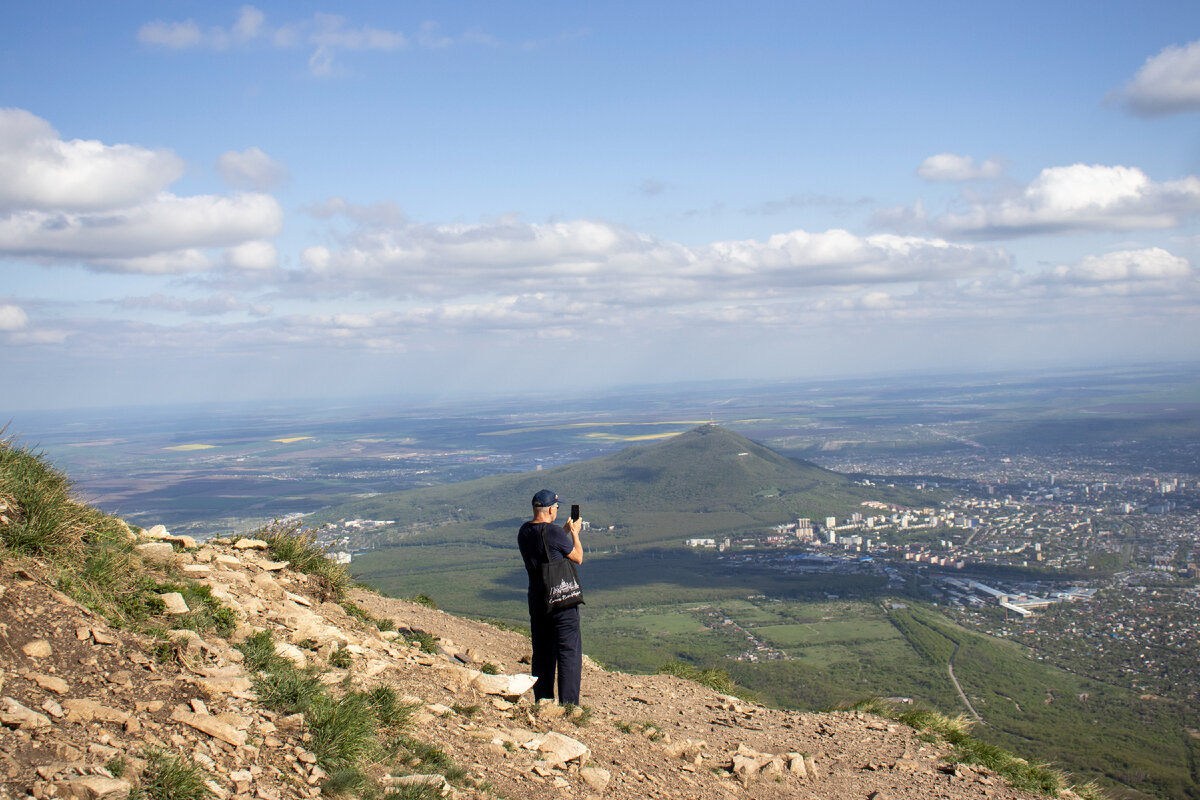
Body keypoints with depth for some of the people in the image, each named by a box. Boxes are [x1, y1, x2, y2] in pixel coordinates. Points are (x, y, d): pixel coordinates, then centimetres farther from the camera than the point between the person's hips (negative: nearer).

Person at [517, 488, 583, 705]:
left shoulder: (524, 532, 3)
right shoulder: (554, 532, -18)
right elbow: (578, 558, -4)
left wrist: (566, 530, 22)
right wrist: (574, 532, 9)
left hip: (536, 599, 7)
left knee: (541, 653, 15)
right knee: (569, 652, 0)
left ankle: (542, 702, 21)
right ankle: (569, 704, -1)